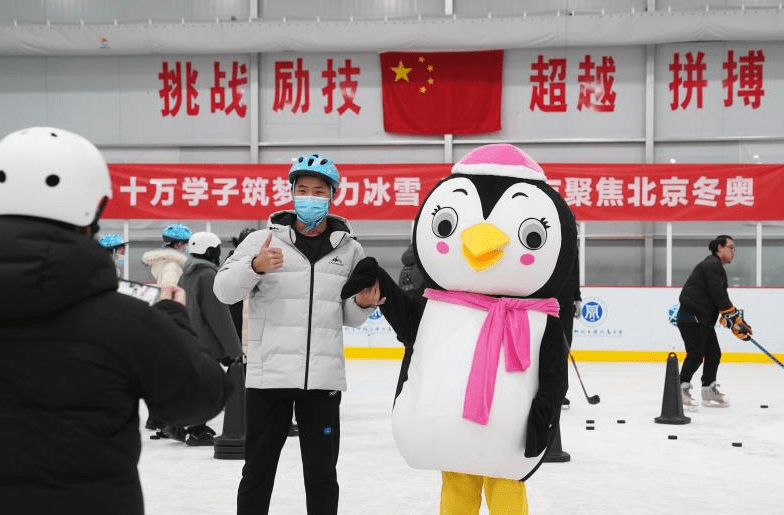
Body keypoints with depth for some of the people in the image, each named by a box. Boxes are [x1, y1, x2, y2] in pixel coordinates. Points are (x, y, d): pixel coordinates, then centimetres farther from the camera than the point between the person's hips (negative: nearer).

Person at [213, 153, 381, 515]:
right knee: (258, 469, 8)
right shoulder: (263, 239, 2)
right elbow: (224, 291, -7)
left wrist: (362, 304, -7)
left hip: (324, 378, 2)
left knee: (322, 473, 10)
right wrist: (255, 266, -24)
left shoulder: (350, 250, 10)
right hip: (269, 374, -2)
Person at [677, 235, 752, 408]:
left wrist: (737, 323, 13)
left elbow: (723, 300, 20)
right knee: (696, 355, -12)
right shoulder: (712, 264, -12)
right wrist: (734, 318, -16)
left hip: (703, 319, 11)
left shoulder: (717, 268, 21)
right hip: (691, 317, -11)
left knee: (713, 353, 11)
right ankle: (681, 389, -4)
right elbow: (718, 296, -20)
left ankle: (709, 391, 18)